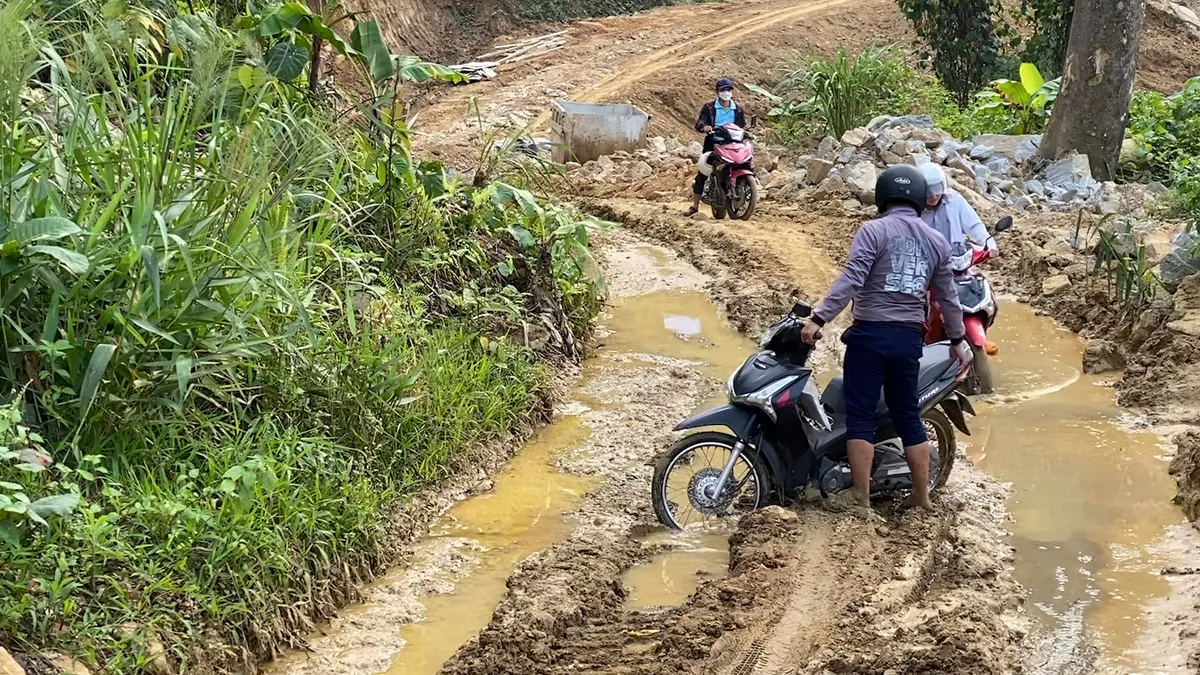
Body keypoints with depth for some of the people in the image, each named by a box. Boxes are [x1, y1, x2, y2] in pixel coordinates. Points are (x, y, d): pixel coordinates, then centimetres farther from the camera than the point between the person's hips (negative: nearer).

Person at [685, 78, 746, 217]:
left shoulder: (737, 109, 13)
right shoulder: (709, 107, 4)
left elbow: (743, 127, 17)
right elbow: (699, 122, -7)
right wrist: (704, 127, -30)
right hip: (713, 143, -2)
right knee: (702, 174, -3)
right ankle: (695, 206, 3)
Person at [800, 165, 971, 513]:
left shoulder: (874, 231, -7)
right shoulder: (937, 242, 10)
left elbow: (850, 280, -18)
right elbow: (948, 298, 15)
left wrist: (819, 319, -19)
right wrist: (958, 340, 26)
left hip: (871, 334, -5)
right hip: (910, 338, 5)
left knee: (860, 415, 0)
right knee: (908, 416, 14)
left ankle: (860, 496, -1)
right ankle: (922, 497, 17)